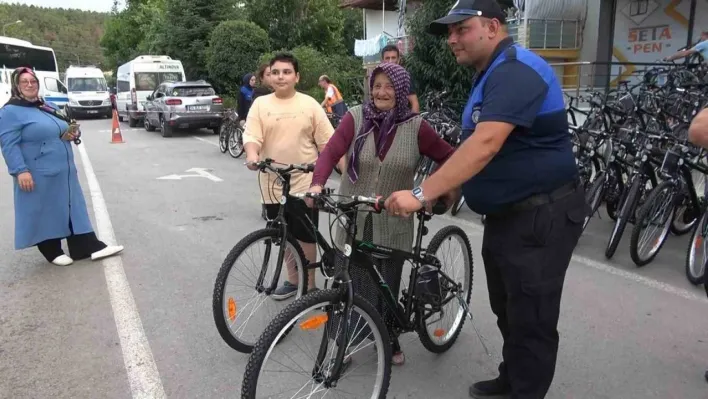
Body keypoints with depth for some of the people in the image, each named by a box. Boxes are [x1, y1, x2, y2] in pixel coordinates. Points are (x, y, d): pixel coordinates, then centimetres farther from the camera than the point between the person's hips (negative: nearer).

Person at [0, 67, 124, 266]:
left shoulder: (49, 107, 15)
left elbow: (62, 130, 25)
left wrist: (73, 134, 1)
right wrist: (20, 170, -25)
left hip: (64, 171, 7)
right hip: (39, 174, -7)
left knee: (74, 209, 7)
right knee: (45, 214, 3)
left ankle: (89, 247, 9)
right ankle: (52, 253, 16)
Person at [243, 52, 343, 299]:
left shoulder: (309, 104, 0)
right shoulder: (260, 104, 2)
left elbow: (326, 141, 1)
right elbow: (251, 136, -8)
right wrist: (252, 155, -29)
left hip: (304, 182, -2)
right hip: (273, 183, 2)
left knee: (306, 236, 3)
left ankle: (309, 285, 19)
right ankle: (292, 280, 31)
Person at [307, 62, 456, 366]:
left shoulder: (415, 127, -4)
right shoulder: (356, 118, -4)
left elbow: (449, 157, 4)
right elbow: (331, 152, -14)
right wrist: (317, 184, -30)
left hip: (392, 223, 0)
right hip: (354, 219, 0)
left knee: (388, 286, 9)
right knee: (353, 285, 5)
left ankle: (389, 338, 33)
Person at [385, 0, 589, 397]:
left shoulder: (516, 70, -20)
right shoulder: (491, 75, 15)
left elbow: (485, 145, -32)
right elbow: (477, 149, 14)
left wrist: (421, 194, -33)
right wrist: (445, 191, 6)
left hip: (541, 217, -10)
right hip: (506, 214, 10)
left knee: (531, 319, 3)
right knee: (507, 310, 22)